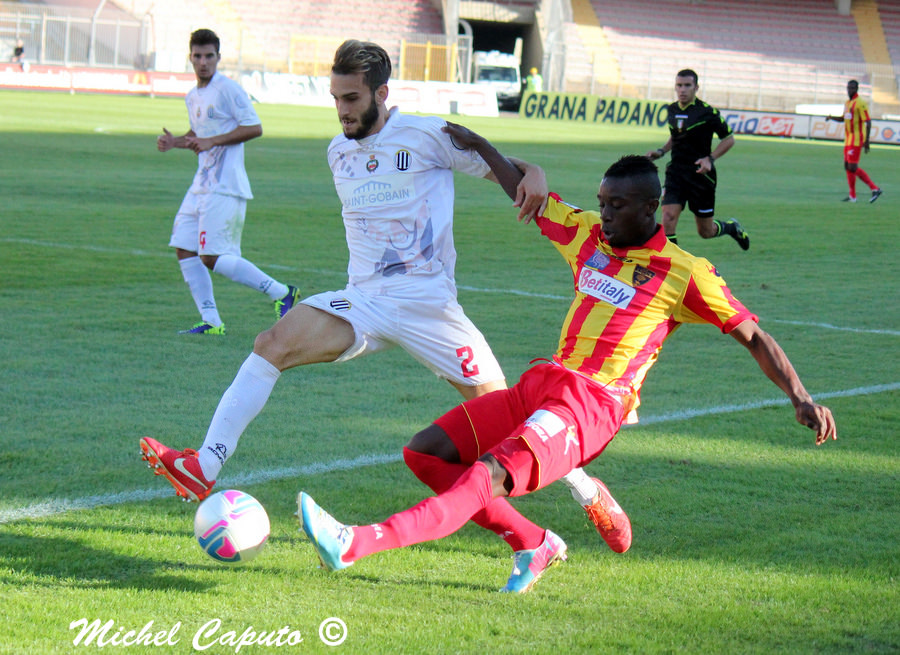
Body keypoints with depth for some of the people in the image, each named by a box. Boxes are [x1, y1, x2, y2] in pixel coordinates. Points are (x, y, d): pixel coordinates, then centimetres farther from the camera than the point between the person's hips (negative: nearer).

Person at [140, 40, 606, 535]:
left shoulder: (427, 136, -5)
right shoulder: (338, 152, 12)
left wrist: (533, 179, -20)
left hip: (428, 303, -4)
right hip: (362, 300, 4)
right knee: (274, 343, -19)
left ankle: (586, 490, 18)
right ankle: (203, 468, -24)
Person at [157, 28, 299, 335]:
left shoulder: (228, 89, -9)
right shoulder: (192, 97, 16)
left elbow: (254, 127, -13)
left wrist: (212, 141, -18)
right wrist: (174, 142, 10)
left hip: (225, 186, -9)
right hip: (202, 184, 9)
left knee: (212, 257, -14)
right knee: (184, 250, 3)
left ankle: (281, 292, -5)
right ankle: (210, 321, 7)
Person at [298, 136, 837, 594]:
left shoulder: (685, 274, -3)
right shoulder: (586, 233, 13)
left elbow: (753, 336, 2)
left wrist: (801, 398, -5)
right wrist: (479, 145, 24)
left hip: (593, 404, -8)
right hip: (544, 382, 8)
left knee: (490, 474, -29)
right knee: (426, 451, -2)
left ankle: (355, 545, -46)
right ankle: (536, 544, 4)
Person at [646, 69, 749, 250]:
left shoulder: (707, 112, -12)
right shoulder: (672, 110, 4)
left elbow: (729, 139, -3)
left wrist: (710, 159, -16)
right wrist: (661, 151, 6)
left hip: (700, 174, -4)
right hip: (676, 172, 4)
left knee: (706, 232, 8)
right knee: (668, 219, -17)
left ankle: (732, 228, 42)